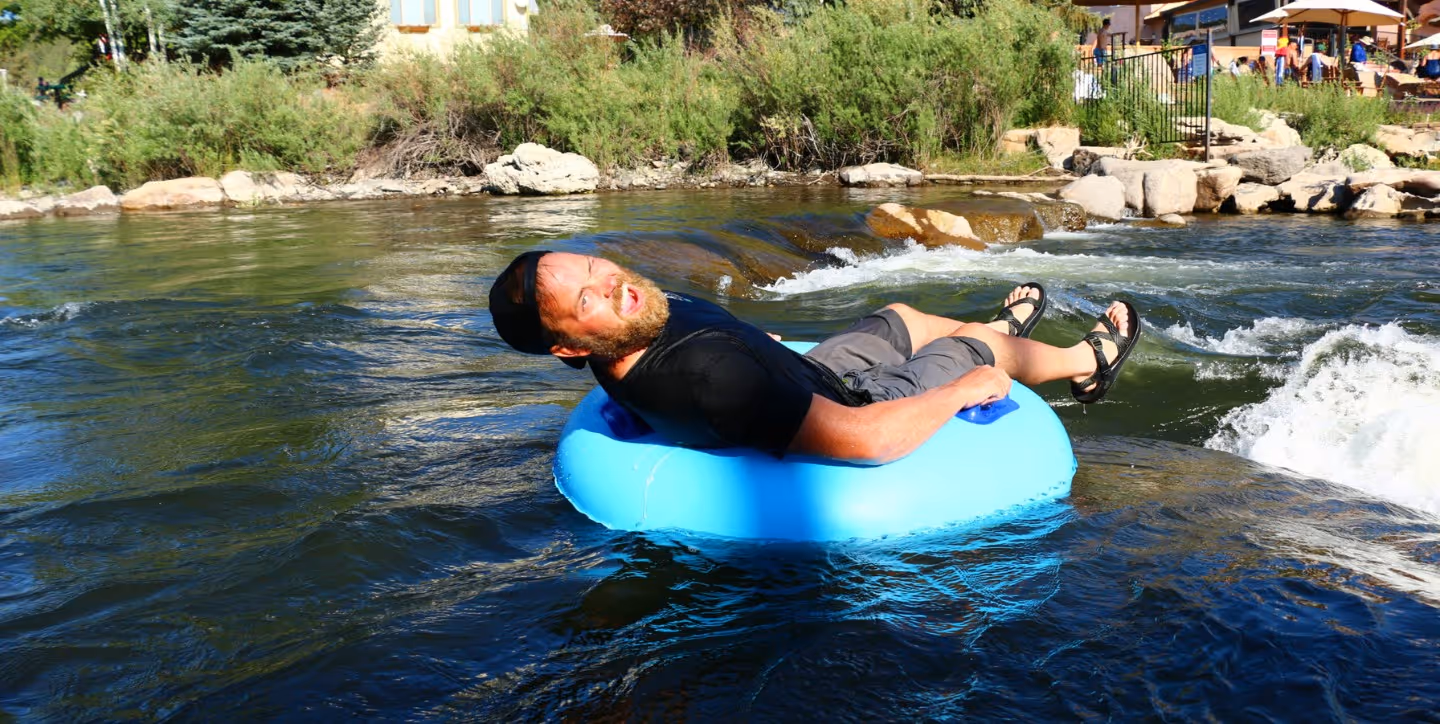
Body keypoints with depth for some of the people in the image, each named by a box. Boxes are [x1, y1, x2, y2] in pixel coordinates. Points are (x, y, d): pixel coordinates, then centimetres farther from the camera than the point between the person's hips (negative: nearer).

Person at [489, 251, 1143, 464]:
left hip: (807, 379, 7)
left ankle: (999, 327, 66)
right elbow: (863, 440, -43)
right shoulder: (707, 373, -48)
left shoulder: (639, 321, -19)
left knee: (899, 315, 30)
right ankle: (1089, 364, 52)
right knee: (985, 344, 16)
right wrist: (963, 391, -27)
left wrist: (750, 343, 21)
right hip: (858, 409, -7)